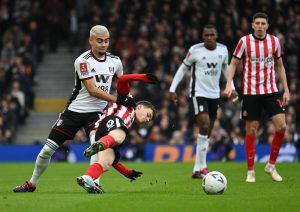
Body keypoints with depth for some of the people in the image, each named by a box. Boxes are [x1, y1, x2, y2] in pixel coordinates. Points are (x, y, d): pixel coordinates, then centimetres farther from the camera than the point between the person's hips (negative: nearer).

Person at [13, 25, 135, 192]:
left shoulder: (115, 61, 2)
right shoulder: (83, 61, -15)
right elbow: (92, 90, -19)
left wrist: (128, 99, 5)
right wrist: (118, 100, -22)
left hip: (95, 112, 2)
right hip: (75, 110, -2)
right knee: (48, 150, 1)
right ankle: (32, 184, 21)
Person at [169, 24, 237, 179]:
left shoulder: (223, 50, 1)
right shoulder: (195, 50, -10)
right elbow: (183, 69, 0)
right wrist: (172, 89, -3)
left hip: (214, 95, 5)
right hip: (198, 93, -5)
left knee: (207, 132, 9)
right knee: (204, 126, -20)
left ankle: (197, 169, 19)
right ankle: (202, 167, -16)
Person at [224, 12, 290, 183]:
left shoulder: (275, 41, 3)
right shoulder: (245, 41, -5)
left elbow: (279, 66, 12)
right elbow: (233, 64, 1)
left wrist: (286, 90, 7)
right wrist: (229, 85, -13)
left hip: (271, 91, 2)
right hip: (251, 92, -2)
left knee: (281, 126, -11)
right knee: (251, 131, -1)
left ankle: (271, 165, 6)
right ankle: (251, 171, 10)